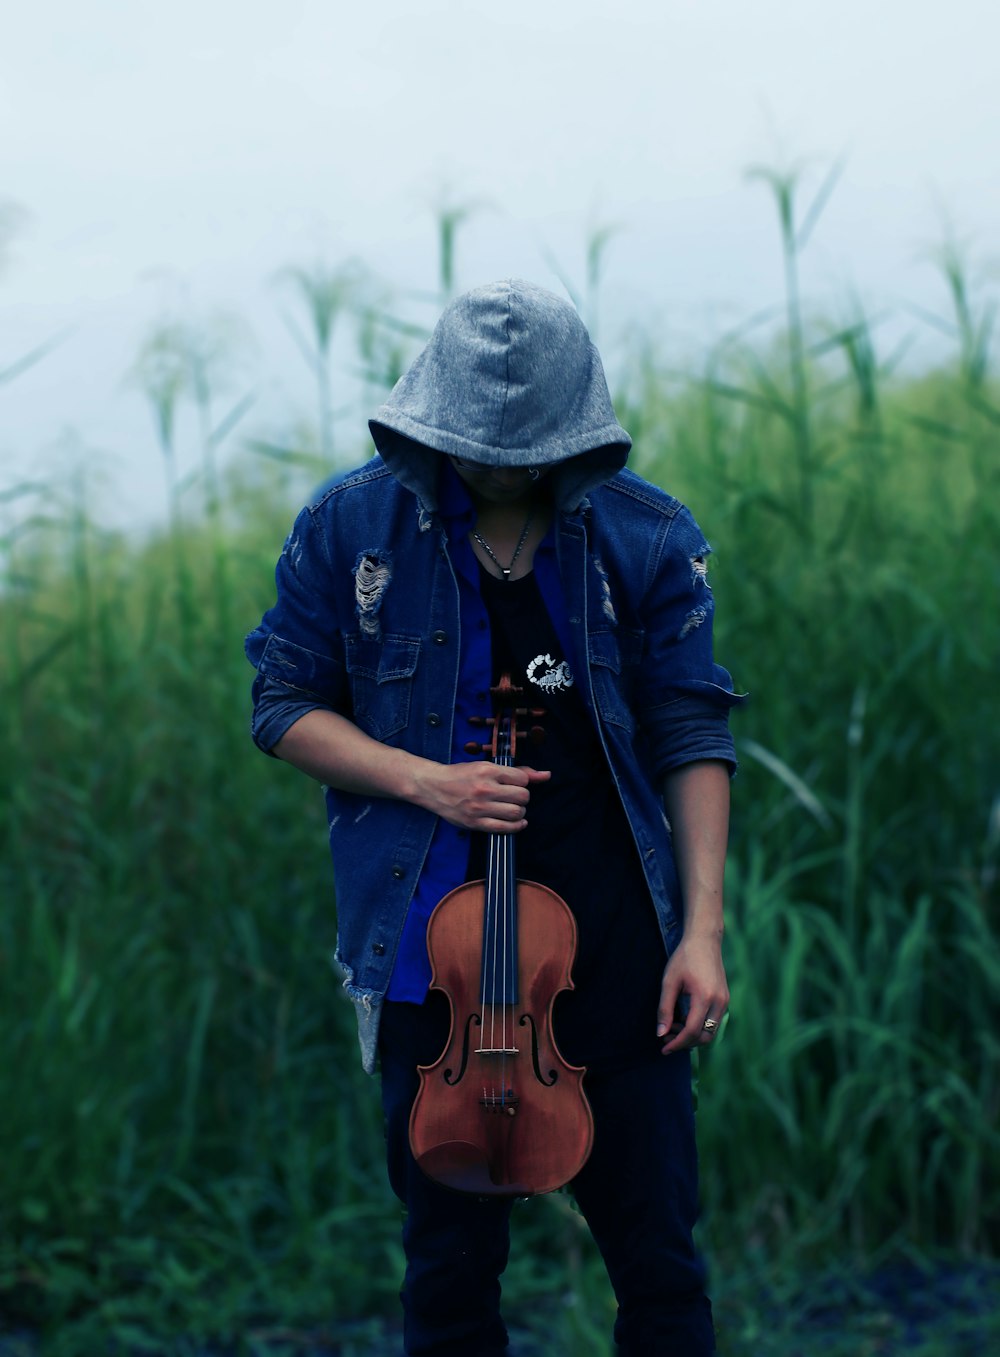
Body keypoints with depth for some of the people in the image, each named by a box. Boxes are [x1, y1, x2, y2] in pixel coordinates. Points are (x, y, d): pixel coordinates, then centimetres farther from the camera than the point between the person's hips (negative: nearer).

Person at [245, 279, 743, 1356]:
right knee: (449, 1264, 7)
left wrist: (702, 929, -6)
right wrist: (425, 781, -11)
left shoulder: (645, 537, 0)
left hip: (612, 933, 0)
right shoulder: (350, 528, -1)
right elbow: (286, 707, 5)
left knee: (658, 1255, 3)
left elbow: (691, 735, 2)